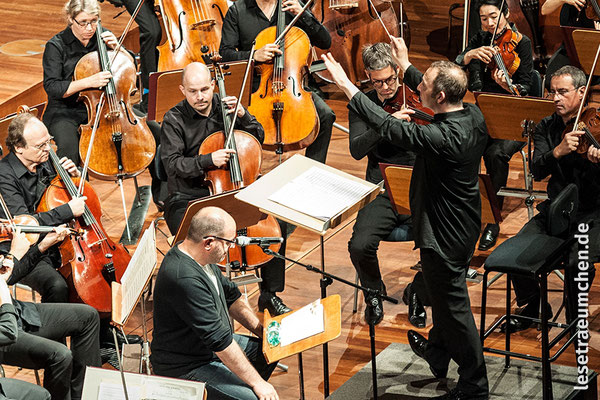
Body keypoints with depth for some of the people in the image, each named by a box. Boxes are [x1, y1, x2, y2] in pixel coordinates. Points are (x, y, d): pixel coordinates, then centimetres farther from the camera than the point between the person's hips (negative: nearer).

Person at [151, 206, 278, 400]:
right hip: (186, 368, -10)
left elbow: (230, 294, 16)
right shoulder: (185, 279, -33)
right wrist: (257, 382, -26)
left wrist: (259, 329, 6)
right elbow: (219, 340, -31)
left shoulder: (199, 256, -1)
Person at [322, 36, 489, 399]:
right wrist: (406, 66, 22)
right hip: (464, 223, 9)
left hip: (446, 232, -9)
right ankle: (438, 352, 51)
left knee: (453, 305, 6)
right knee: (446, 295, 29)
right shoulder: (473, 116, -7)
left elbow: (391, 128, -33)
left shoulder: (445, 137, -34)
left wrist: (348, 87, -28)